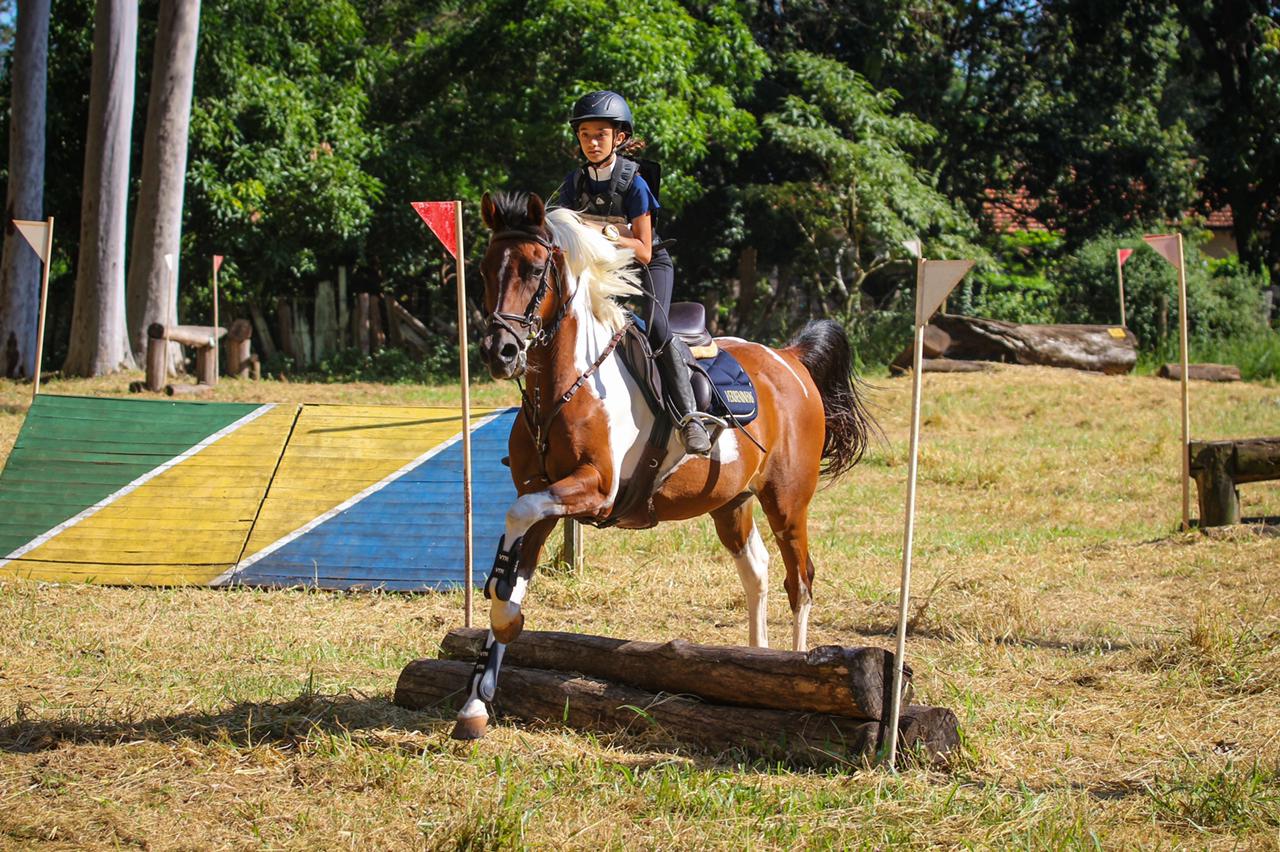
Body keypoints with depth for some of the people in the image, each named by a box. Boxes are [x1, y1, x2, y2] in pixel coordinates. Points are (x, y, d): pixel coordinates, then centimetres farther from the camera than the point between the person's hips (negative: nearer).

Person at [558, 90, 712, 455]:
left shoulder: (633, 183, -17)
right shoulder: (574, 183, -3)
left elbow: (644, 251, -17)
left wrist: (615, 238, -36)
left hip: (649, 265, -6)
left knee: (655, 328, -30)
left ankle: (687, 417, -30)